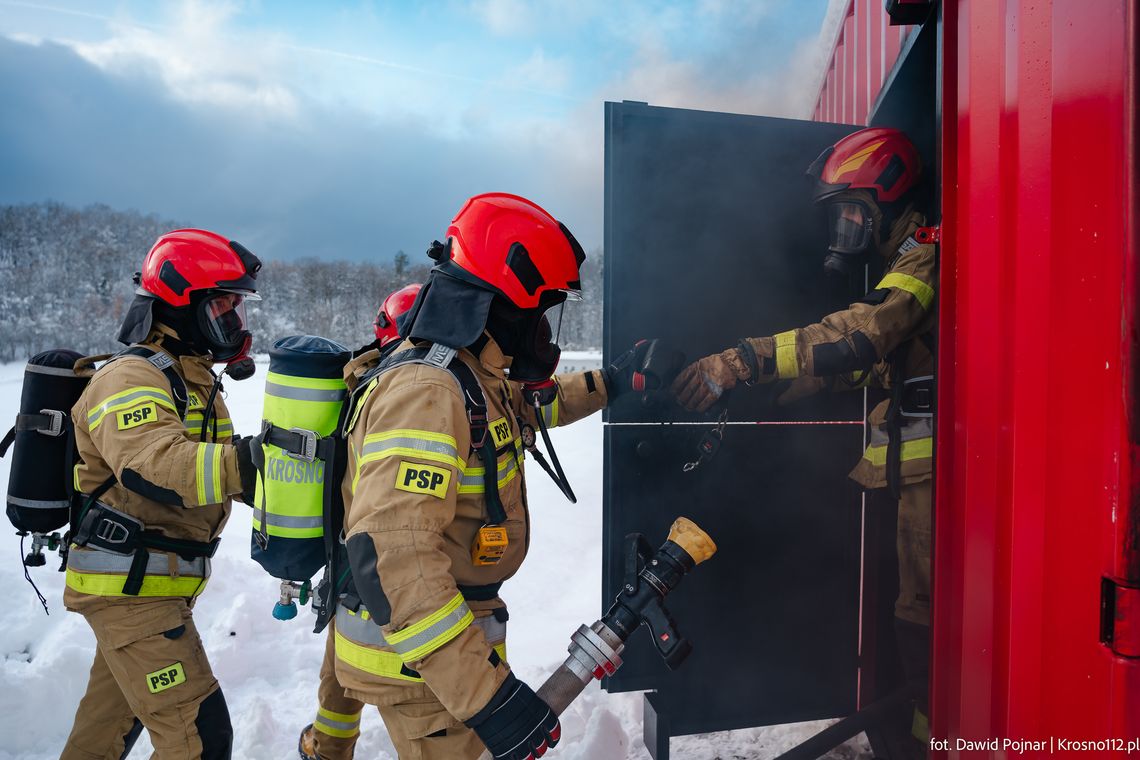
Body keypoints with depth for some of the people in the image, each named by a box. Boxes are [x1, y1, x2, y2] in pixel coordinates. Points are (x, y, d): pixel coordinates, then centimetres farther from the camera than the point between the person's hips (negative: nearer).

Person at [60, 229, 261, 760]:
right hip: (128, 588, -10)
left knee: (114, 713, 26)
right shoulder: (131, 378, -20)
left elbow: (205, 461, 10)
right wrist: (247, 461, -50)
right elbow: (153, 466, -38)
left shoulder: (194, 379, 13)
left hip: (158, 583, 10)